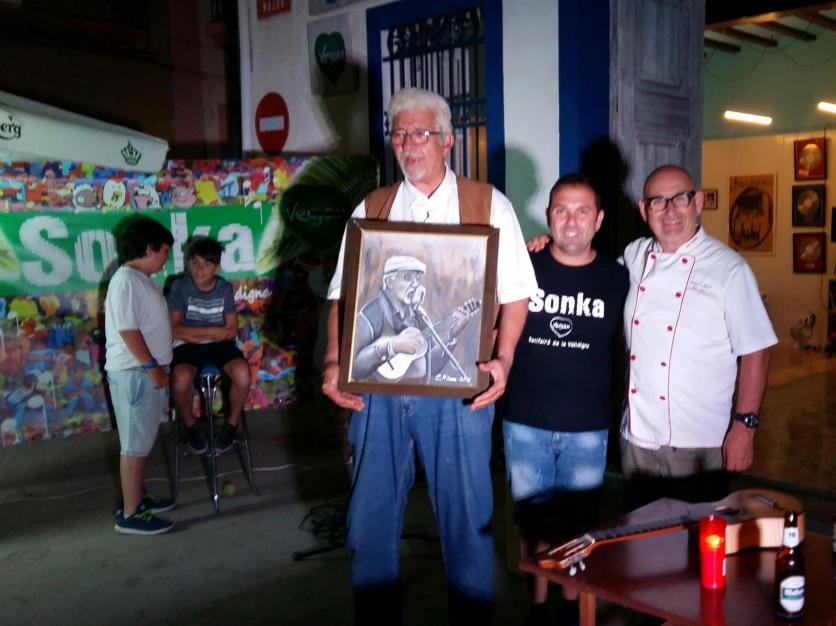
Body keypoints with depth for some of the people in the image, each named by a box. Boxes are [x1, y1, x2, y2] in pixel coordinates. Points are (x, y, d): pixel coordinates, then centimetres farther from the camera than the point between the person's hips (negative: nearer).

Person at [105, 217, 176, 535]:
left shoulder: (143, 280, 14)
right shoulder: (126, 280, -17)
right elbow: (127, 329, -22)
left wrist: (156, 367, 23)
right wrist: (152, 366, -21)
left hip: (146, 370, 10)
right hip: (133, 373, -10)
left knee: (142, 440, 17)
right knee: (135, 443, -5)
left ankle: (137, 497, 28)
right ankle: (130, 514, 1)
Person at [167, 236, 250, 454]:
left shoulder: (225, 288, 1)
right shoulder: (180, 286, -5)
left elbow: (231, 330, -2)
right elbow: (175, 330, -11)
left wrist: (194, 332, -9)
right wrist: (213, 330, -11)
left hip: (220, 345, 2)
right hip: (188, 346, -1)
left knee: (242, 374, -29)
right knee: (180, 379, -34)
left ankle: (232, 422, 0)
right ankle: (191, 425, -2)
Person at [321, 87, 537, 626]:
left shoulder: (488, 205, 4)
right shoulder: (370, 209, 11)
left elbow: (515, 293, 2)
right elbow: (343, 294, 9)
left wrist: (503, 359, -12)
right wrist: (334, 360, -5)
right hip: (377, 384, 3)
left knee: (467, 517, 7)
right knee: (371, 516, 11)